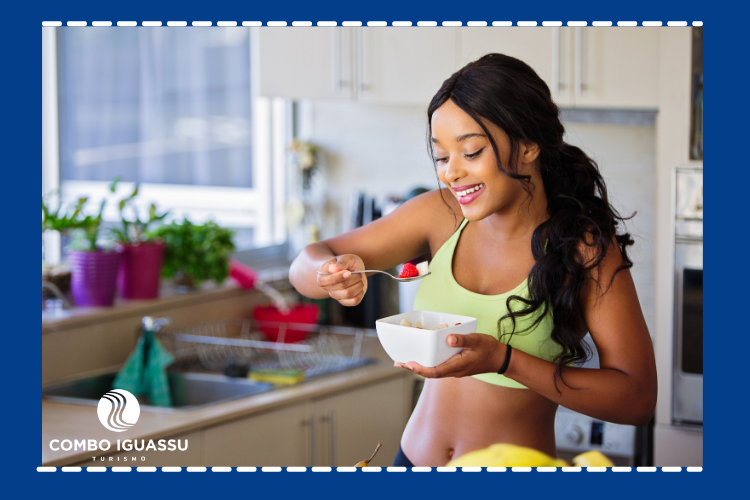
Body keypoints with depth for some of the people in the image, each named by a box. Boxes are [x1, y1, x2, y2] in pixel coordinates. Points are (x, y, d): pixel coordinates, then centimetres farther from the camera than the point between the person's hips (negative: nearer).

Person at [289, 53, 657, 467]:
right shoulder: (441, 214, -5)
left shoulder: (585, 250, -15)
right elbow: (305, 265, 2)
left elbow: (637, 398, -18)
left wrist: (504, 361, -27)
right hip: (414, 459, 4)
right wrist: (333, 274, -22)